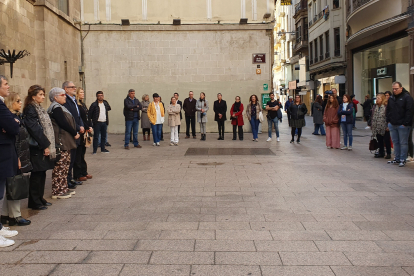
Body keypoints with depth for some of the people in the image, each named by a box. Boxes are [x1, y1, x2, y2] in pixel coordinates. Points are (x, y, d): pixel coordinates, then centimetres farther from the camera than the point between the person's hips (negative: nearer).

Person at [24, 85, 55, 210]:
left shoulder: (39, 109, 17)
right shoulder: (30, 110, -12)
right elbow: (35, 129, -18)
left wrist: (48, 145, 11)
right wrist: (45, 145, -17)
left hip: (43, 146, 9)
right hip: (37, 148, -9)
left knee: (41, 174, 13)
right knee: (37, 175, -3)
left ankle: (40, 199, 22)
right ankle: (34, 202, 5)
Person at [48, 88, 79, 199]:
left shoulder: (59, 107, 20)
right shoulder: (56, 108, -12)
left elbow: (69, 122, 17)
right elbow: (64, 124, -18)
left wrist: (75, 132, 5)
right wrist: (75, 134, -8)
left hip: (66, 142, 11)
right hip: (61, 142, -11)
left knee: (65, 166, 14)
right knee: (60, 166, -6)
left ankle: (64, 188, 22)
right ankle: (57, 191, 0)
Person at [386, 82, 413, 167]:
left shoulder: (407, 97, -7)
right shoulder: (391, 98, 13)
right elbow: (388, 110, 21)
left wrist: (405, 123, -16)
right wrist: (388, 121, 10)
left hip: (402, 125, -7)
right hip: (392, 125, 7)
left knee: (403, 143, 0)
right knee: (395, 142, 11)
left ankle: (403, 160, 6)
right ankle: (397, 159, 19)